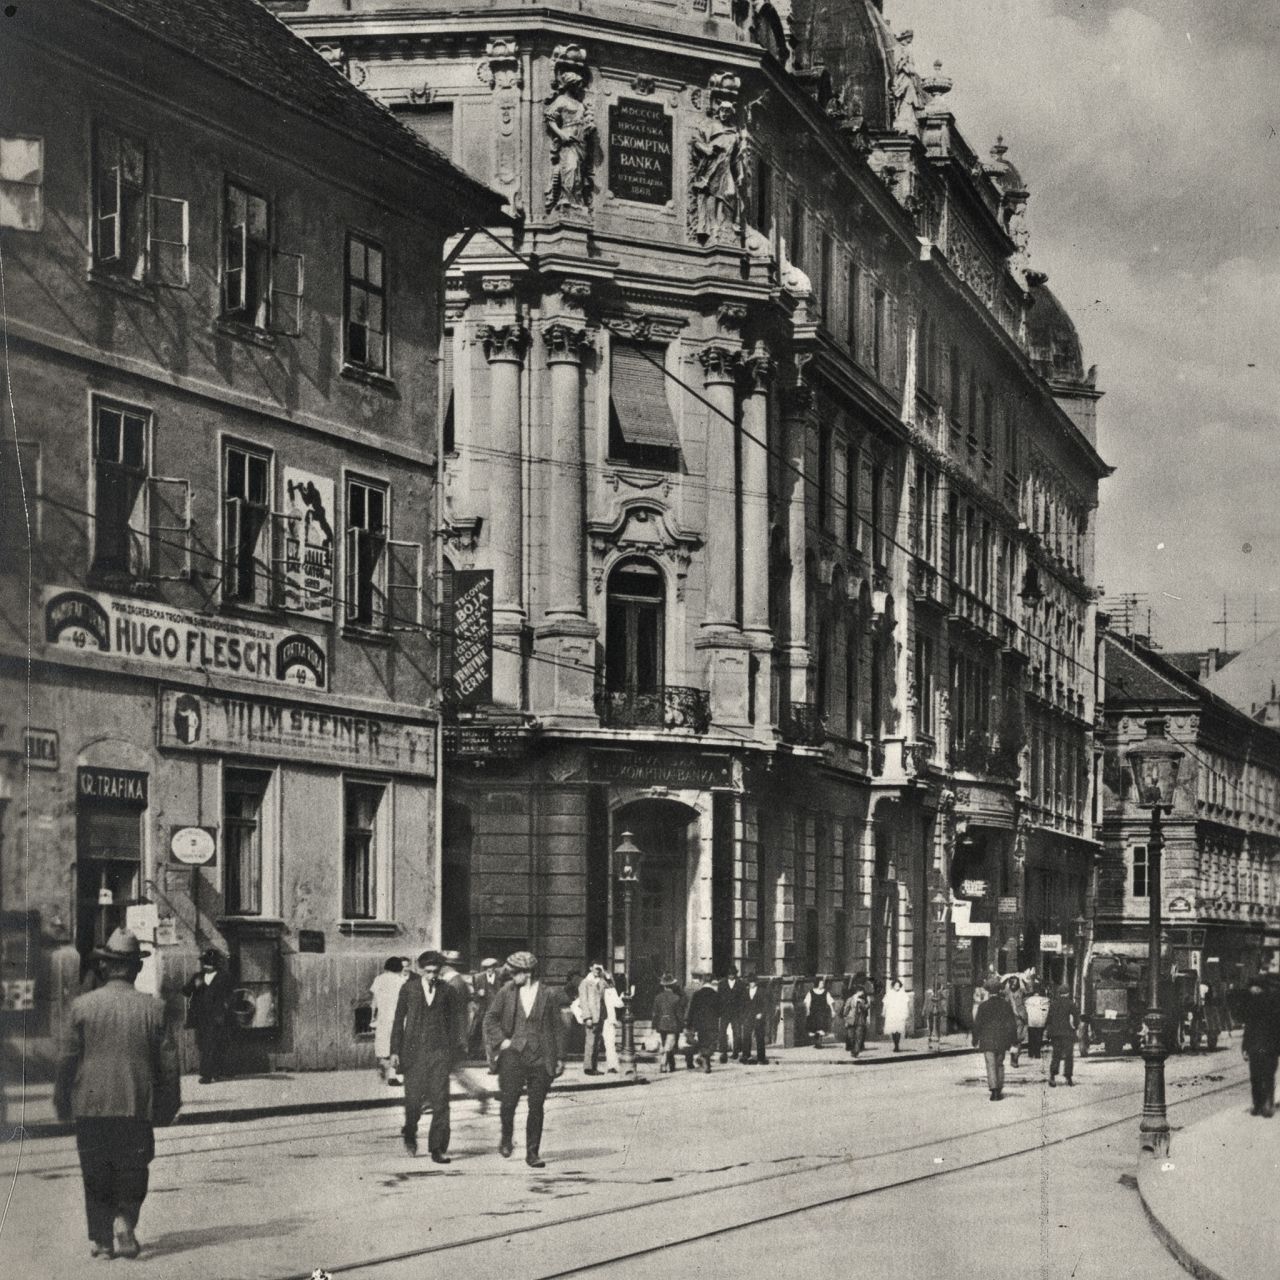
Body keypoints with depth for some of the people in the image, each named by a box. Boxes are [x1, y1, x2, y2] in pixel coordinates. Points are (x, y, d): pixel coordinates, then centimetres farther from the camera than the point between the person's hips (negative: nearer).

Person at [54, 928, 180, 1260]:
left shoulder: (82, 1006, -4)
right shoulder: (153, 1008, -2)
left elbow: (66, 1059, -1)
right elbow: (168, 1063, 0)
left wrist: (62, 1104, 10)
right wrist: (167, 1106, 11)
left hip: (91, 1107, 0)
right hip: (137, 1107, 0)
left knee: (96, 1178, 11)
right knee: (133, 1171, 11)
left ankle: (101, 1239, 10)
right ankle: (125, 1219, -10)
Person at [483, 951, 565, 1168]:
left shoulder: (548, 996, 1)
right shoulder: (506, 993, 4)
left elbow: (558, 1028, 6)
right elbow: (490, 1018, 12)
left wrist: (560, 1058, 4)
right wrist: (501, 1040, -2)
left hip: (540, 1058, -1)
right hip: (513, 1054, 1)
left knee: (536, 1107, 0)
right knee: (508, 1101, -7)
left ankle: (533, 1153, 8)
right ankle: (506, 1137, 22)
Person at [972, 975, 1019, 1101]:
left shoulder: (983, 1006, -9)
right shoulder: (1005, 1005, -1)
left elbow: (977, 1024, -5)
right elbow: (1012, 1024, 2)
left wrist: (975, 1039, 6)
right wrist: (1012, 1039, 11)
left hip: (988, 1041, -3)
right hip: (1002, 1041, 3)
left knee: (991, 1066, -3)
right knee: (1000, 1065, 17)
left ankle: (994, 1090, -15)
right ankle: (999, 1090, 19)